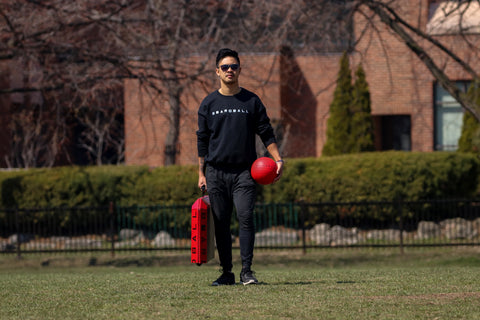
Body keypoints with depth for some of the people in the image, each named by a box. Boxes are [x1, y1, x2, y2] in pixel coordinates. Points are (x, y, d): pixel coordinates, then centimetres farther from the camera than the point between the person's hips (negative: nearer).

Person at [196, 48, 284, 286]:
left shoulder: (252, 101, 9)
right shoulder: (209, 103, 10)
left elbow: (266, 133, 10)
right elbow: (202, 140, 12)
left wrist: (277, 159, -3)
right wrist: (201, 174, 7)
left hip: (244, 171, -1)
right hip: (216, 172, 1)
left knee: (245, 219, -13)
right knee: (221, 223, 1)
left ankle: (246, 271, -13)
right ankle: (227, 273, 7)